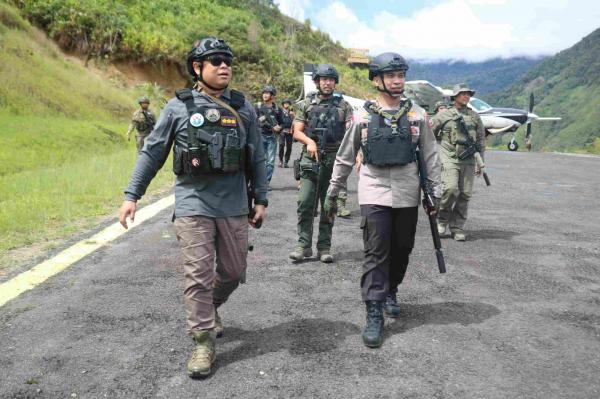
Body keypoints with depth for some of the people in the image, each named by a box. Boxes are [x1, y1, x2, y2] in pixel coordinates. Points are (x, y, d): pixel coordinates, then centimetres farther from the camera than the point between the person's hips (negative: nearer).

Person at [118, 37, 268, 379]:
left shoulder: (244, 108, 6)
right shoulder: (179, 107, 0)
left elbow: (257, 158, 10)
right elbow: (152, 152, 3)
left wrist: (261, 199, 8)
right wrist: (132, 195, -1)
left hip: (234, 206, 3)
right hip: (193, 205, -3)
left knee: (234, 272, 12)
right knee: (198, 275, -2)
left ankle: (210, 307, 41)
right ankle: (204, 341, 11)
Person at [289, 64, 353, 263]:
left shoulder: (343, 105, 10)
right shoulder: (306, 104, 10)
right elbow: (296, 132, 5)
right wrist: (309, 141, -16)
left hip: (334, 161, 1)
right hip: (310, 160, 0)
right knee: (305, 203, -6)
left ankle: (324, 247, 13)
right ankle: (304, 245, 3)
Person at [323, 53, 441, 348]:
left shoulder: (417, 115, 4)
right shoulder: (363, 117, 1)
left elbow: (431, 156, 8)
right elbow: (344, 158, 7)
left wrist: (435, 193, 4)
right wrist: (332, 194, 8)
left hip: (407, 196, 2)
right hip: (374, 194, -2)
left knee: (402, 249, 12)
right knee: (376, 254, -6)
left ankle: (390, 292, 37)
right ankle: (374, 315, 0)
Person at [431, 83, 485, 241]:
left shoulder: (475, 116, 14)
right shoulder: (444, 115, 4)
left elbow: (481, 140, 17)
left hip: (468, 161, 4)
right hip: (449, 159, -3)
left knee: (465, 195, 1)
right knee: (450, 189, -18)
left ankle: (457, 228, 11)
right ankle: (442, 219, 6)